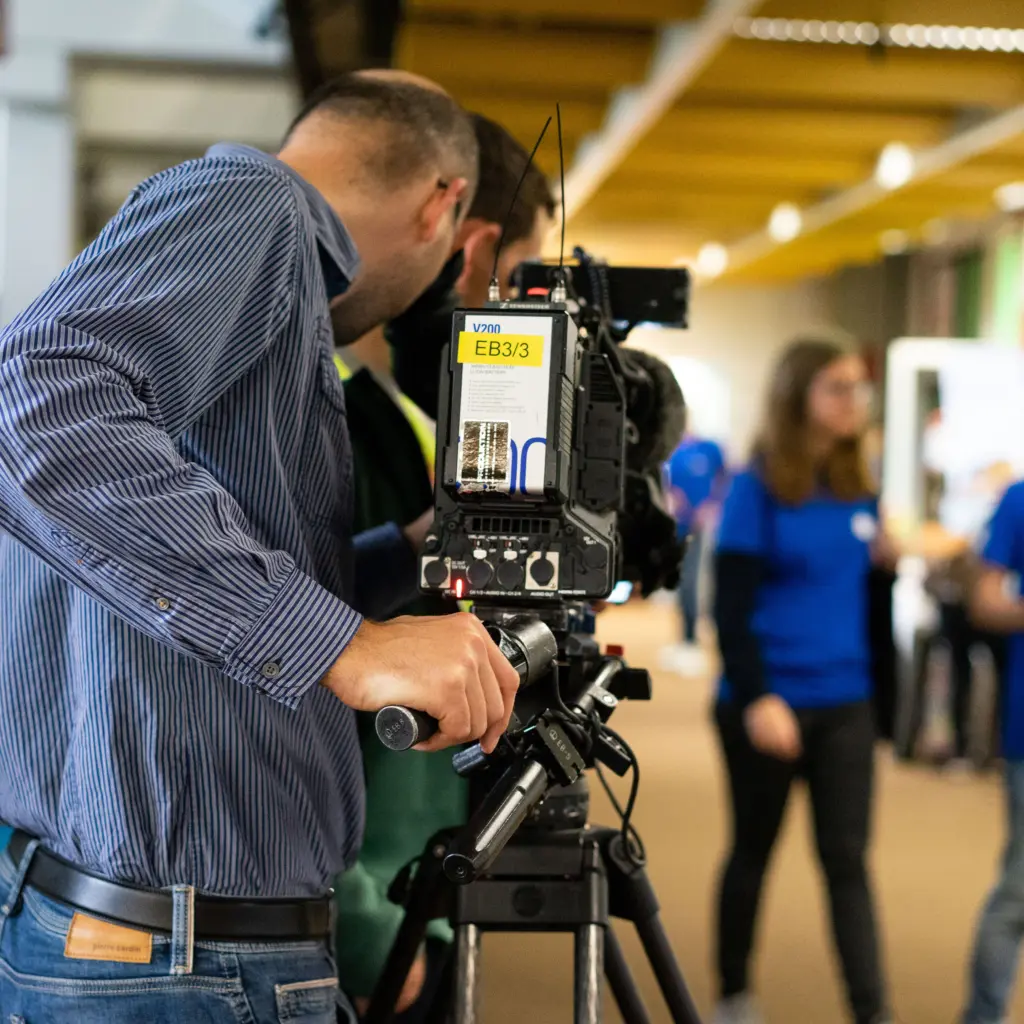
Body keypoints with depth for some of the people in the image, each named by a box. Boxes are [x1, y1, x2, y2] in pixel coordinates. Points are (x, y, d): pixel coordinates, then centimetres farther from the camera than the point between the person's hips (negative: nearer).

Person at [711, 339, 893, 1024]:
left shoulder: (860, 492, 8)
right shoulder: (757, 489, -8)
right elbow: (732, 607, -13)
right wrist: (756, 698, -22)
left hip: (845, 704, 4)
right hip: (768, 702, -4)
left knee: (847, 858, 0)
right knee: (753, 851, 10)